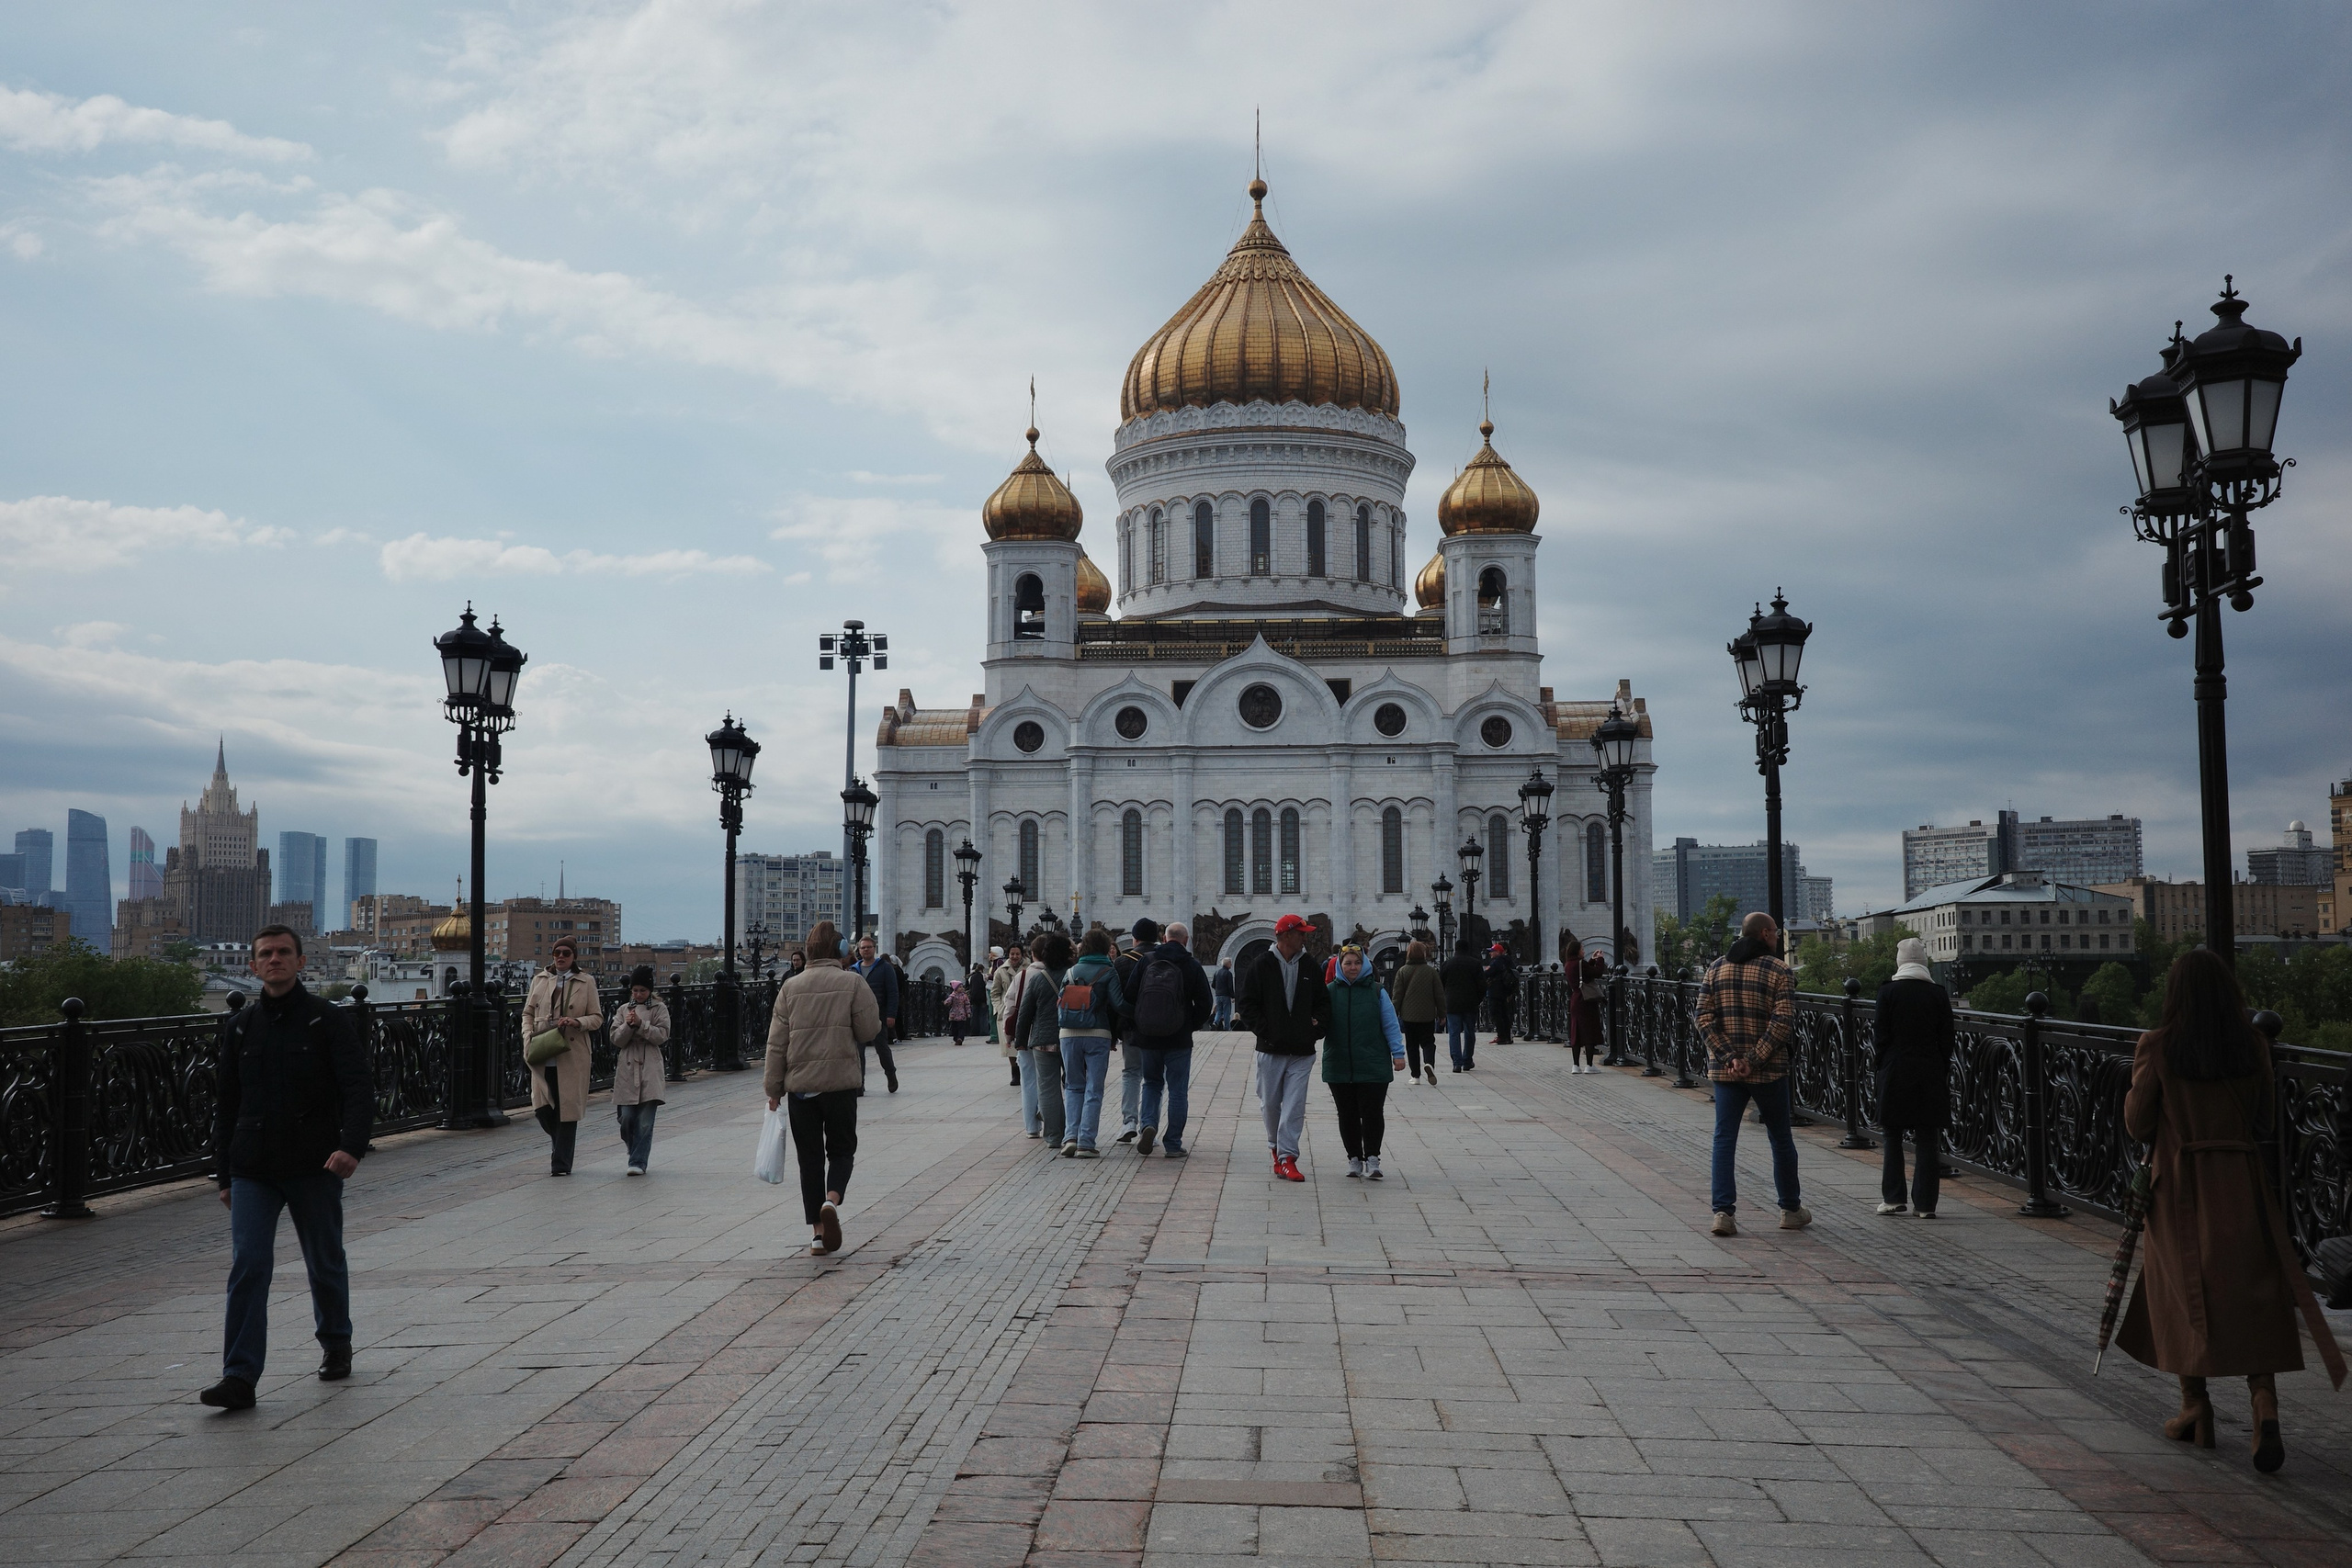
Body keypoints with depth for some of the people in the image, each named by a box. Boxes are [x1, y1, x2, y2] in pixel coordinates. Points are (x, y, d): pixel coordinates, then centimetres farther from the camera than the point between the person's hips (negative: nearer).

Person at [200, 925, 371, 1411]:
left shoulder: (328, 1020, -3)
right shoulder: (239, 1027, 8)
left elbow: (359, 1087, -11)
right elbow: (225, 1103, 14)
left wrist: (352, 1145, -28)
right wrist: (223, 1175, 12)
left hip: (315, 1168, -2)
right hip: (252, 1170, 2)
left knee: (326, 1265, 12)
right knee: (247, 1267, -8)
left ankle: (336, 1347, 33)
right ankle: (240, 1377, -8)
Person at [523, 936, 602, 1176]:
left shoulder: (586, 983, 3)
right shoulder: (539, 980, 12)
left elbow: (597, 1017, 4)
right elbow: (528, 1012, 15)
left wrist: (576, 1022, -14)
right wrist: (528, 1036, -1)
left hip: (571, 1055, -2)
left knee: (567, 1108, -2)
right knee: (541, 1107, -3)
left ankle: (561, 1163, 7)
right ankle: (561, 1144, 27)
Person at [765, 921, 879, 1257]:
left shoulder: (791, 987, 3)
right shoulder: (853, 983, -4)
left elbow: (777, 1043, 2)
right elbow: (869, 1030, -4)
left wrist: (774, 1088, 8)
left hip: (800, 1086, 2)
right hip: (842, 1083, -2)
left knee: (810, 1157, 9)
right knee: (841, 1150, 13)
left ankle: (818, 1233, 9)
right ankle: (831, 1200, -16)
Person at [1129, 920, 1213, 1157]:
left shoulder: (1145, 962, -1)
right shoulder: (1192, 966, -5)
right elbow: (1205, 1004, -5)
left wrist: (1135, 1027, 12)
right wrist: (1190, 1026, 10)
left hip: (1147, 1038, 2)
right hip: (1179, 1040, -2)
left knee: (1152, 1083, 19)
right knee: (1178, 1091, 7)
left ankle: (1148, 1124, -4)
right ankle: (1173, 1144, 7)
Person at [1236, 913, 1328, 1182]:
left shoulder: (1311, 969, 8)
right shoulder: (1261, 967, -2)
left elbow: (1324, 1003, 15)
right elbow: (1245, 1003, -3)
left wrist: (1317, 1028, -1)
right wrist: (1263, 1030, -11)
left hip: (1302, 1052, 2)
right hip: (1271, 1049, -1)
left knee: (1294, 1106, -6)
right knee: (1270, 1103, 8)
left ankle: (1286, 1157, -5)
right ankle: (1276, 1147, 31)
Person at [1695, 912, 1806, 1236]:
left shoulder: (1716, 969, 6)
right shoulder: (1779, 971, -6)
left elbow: (1705, 1018, -1)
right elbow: (1783, 1023, -16)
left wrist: (1730, 1058, -7)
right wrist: (1754, 1061, -14)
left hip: (1724, 1071, 3)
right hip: (1769, 1072, -3)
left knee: (1724, 1139, 4)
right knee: (1781, 1139, 13)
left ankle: (1723, 1211, -6)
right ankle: (1791, 1210, 24)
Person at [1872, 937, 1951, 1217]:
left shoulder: (1888, 991, -6)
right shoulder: (1939, 993, 0)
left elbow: (1882, 1035, -6)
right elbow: (1947, 1039, 2)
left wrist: (1880, 1063, 8)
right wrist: (1942, 1071, 12)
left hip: (1896, 1071, -1)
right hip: (1930, 1073, 1)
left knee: (1893, 1137, 10)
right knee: (1928, 1141, 5)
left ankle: (1893, 1198, 10)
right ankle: (1925, 1203, 5)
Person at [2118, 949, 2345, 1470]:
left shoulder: (2157, 1045, -9)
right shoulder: (2252, 1044, 0)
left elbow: (2137, 1123, -5)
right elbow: (2267, 1120, 8)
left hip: (2180, 1182, -2)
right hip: (2241, 1183, 2)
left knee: (2183, 1291, 10)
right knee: (2252, 1294, 5)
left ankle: (2196, 1409, 18)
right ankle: (2265, 1404, -11)